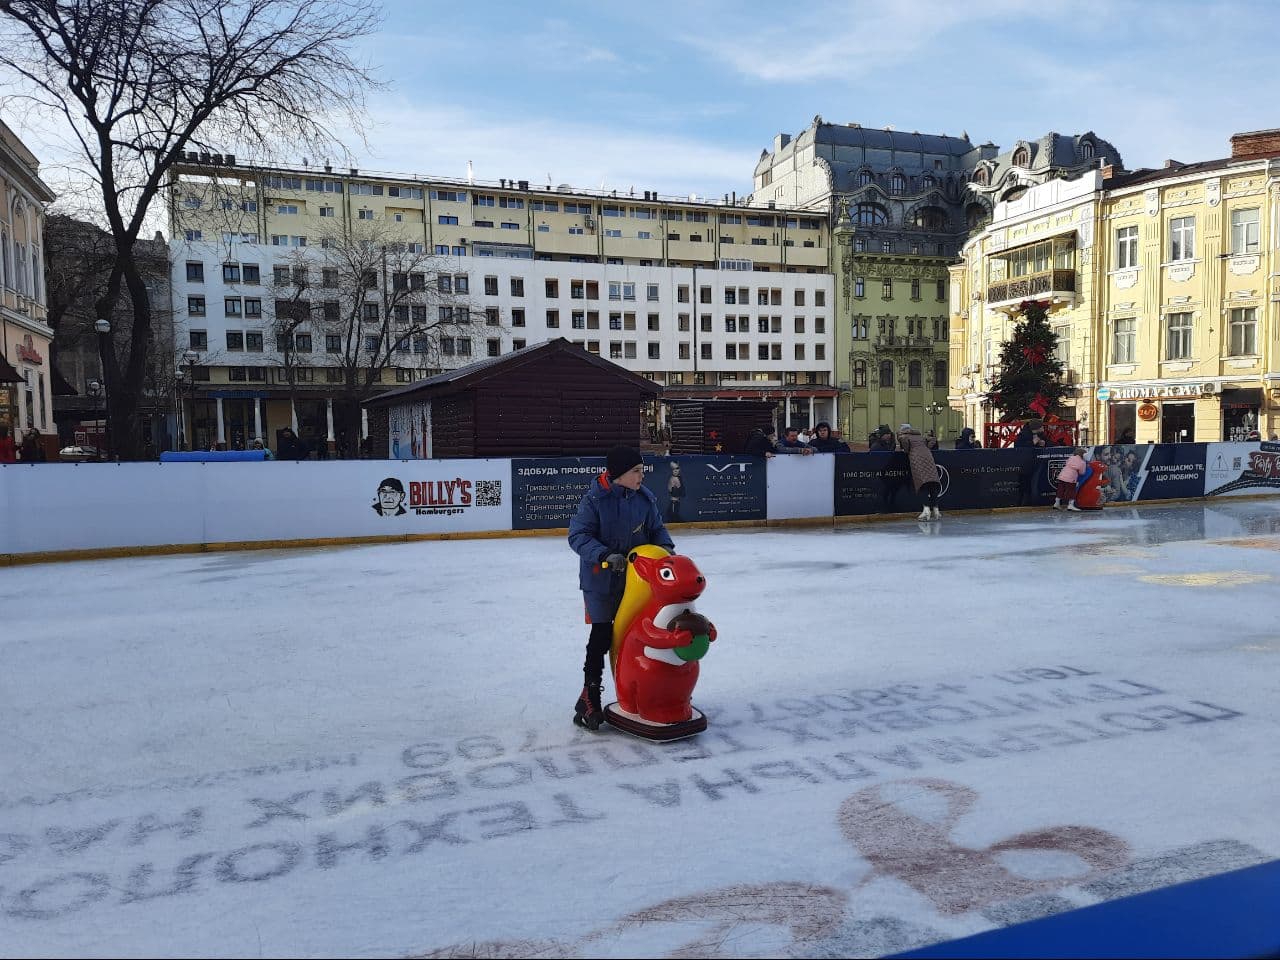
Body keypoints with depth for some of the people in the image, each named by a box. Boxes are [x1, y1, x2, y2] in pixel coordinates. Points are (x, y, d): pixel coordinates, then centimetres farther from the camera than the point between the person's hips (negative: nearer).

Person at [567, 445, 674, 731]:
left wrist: (665, 546, -9)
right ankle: (590, 695, 10)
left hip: (635, 578, 5)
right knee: (602, 635, -4)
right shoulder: (594, 499, -18)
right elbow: (578, 535, -17)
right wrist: (605, 555, -30)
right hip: (601, 579, -5)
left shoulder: (645, 498, -2)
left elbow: (657, 528, 11)